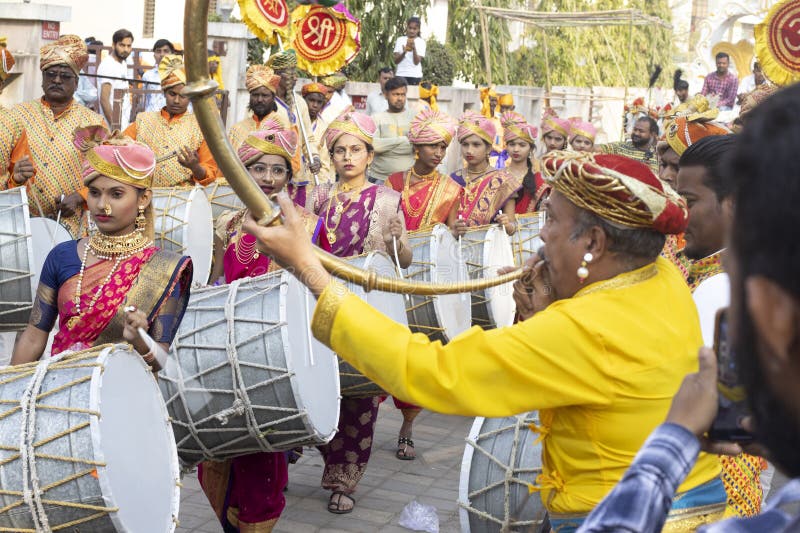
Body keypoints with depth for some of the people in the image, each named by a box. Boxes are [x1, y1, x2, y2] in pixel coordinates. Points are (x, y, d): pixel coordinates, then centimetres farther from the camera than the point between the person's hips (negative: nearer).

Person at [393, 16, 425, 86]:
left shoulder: (421, 42, 2)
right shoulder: (400, 40, 7)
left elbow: (417, 62, -7)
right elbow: (396, 61, 0)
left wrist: (414, 48, -21)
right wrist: (404, 52, -18)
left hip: (415, 75, -1)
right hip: (401, 75, 1)